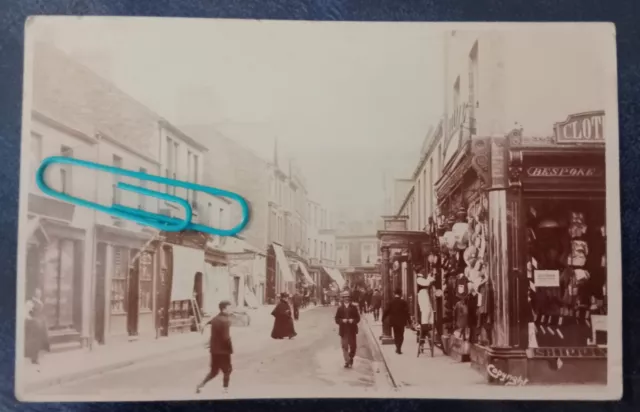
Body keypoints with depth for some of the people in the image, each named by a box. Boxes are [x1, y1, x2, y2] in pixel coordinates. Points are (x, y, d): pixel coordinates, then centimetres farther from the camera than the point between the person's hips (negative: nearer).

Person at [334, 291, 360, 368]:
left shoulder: (353, 307, 4)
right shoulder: (340, 308, 5)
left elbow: (358, 318, 4)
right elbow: (337, 319, 3)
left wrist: (353, 320, -15)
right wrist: (342, 321, -15)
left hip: (352, 330, 0)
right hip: (343, 330, 0)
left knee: (353, 345, 2)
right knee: (344, 346, 0)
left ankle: (351, 357, 28)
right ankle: (347, 361, 8)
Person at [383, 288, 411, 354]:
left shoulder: (391, 302, -4)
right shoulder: (404, 302, -9)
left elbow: (386, 311, -3)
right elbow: (407, 312, -9)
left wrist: (383, 319, 7)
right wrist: (409, 320, -2)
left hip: (393, 321, 2)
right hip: (401, 321, -2)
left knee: (396, 335, 17)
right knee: (400, 335, 5)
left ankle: (397, 348, 20)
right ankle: (398, 348, -8)